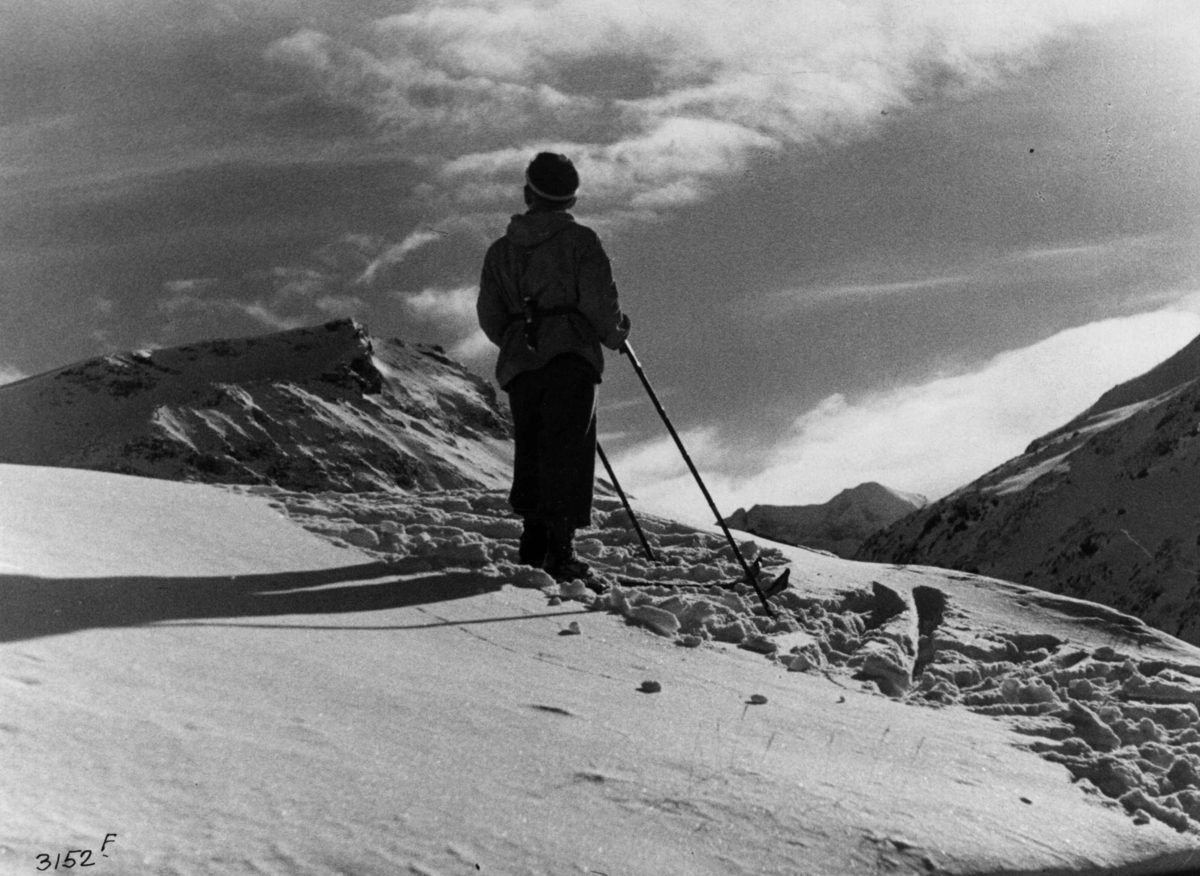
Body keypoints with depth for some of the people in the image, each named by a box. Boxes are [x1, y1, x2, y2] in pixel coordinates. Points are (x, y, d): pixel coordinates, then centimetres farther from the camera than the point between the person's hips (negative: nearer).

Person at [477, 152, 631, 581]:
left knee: (531, 451, 15)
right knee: (568, 453, -4)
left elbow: (489, 316, 12)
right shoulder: (579, 240, 0)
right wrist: (614, 335, 10)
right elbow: (599, 300, -9)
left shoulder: (500, 250, 13)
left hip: (518, 364, 4)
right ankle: (560, 549, -11)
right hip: (571, 357, -4)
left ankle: (534, 541, 12)